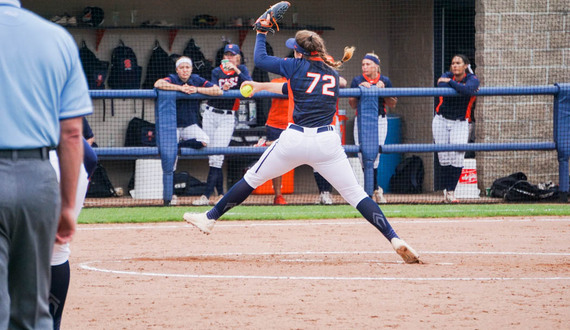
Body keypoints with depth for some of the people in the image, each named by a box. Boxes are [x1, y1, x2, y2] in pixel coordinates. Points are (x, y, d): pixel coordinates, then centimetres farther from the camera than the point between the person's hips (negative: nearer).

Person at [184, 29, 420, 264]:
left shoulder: (298, 66, 2)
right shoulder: (332, 73, 17)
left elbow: (260, 59, 9)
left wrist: (261, 33, 26)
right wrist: (261, 87, 37)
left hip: (295, 139, -3)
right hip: (327, 141, 3)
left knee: (252, 179, 16)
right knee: (355, 194, 3)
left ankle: (209, 218, 23)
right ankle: (395, 239, -10)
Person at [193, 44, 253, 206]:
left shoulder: (241, 70, 3)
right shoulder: (217, 71, 8)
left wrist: (236, 70, -22)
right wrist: (223, 89, -24)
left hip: (227, 118, -3)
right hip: (210, 114, 3)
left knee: (217, 156, -12)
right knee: (212, 155, 2)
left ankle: (206, 196, -16)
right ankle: (221, 194, 9)